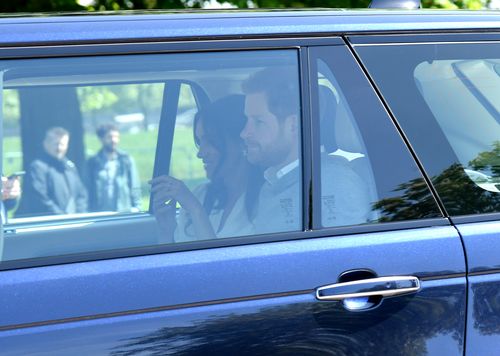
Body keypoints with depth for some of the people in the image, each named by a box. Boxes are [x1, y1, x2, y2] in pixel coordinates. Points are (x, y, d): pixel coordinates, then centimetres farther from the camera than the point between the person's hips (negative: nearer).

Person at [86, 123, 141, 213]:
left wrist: (136, 207, -2)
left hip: (125, 213, 1)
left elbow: (135, 188, 8)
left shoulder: (126, 160, 8)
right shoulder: (92, 163, 5)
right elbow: (89, 191, 7)